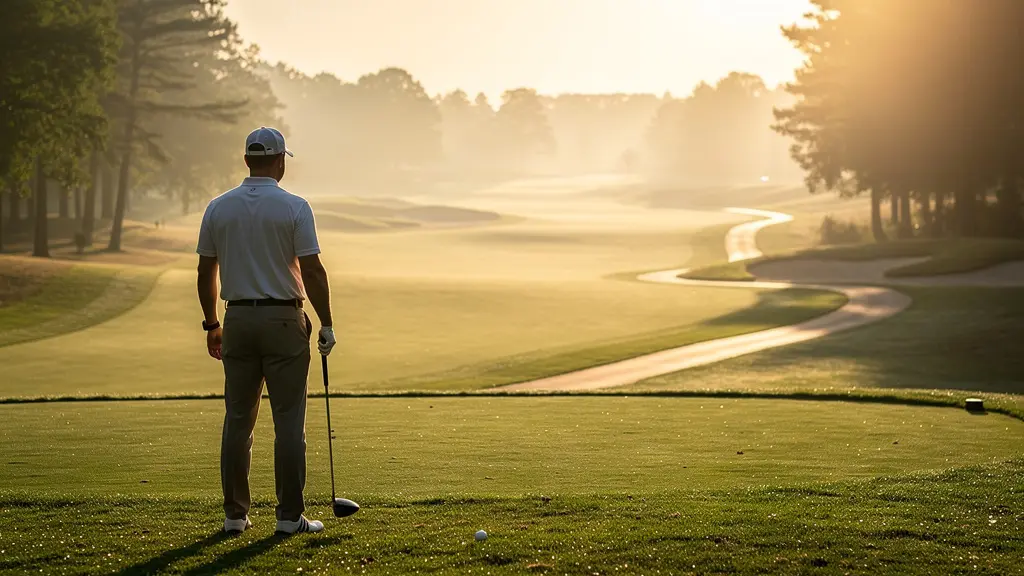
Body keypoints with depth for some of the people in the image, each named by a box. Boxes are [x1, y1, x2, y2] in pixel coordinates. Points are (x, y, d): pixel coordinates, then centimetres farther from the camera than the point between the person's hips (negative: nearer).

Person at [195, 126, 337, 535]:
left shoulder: (218, 208, 4)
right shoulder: (294, 207, -8)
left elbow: (205, 273, 7)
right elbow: (312, 272, -10)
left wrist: (211, 325, 17)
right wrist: (326, 324, -1)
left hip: (238, 319, 4)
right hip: (283, 320, -4)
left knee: (237, 419, 8)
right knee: (289, 421, 0)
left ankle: (235, 514, 10)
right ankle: (290, 515, 1)